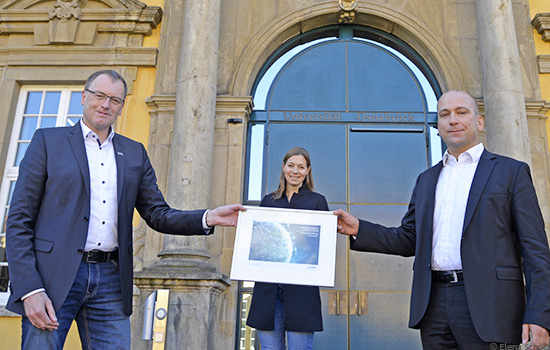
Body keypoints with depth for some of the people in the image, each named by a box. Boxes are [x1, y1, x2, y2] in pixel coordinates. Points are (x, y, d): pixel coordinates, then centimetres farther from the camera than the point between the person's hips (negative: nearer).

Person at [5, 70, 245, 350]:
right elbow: (19, 219, 0)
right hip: (54, 275, -2)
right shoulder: (48, 141, 5)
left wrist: (209, 218, -7)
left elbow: (158, 215, 11)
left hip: (110, 279, 3)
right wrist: (29, 289, -11)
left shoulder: (134, 153, 15)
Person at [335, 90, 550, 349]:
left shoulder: (511, 172, 3)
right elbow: (409, 240, 15)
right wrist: (359, 230, 1)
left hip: (486, 306, -4)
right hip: (434, 306, 4)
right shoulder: (426, 180, 17)